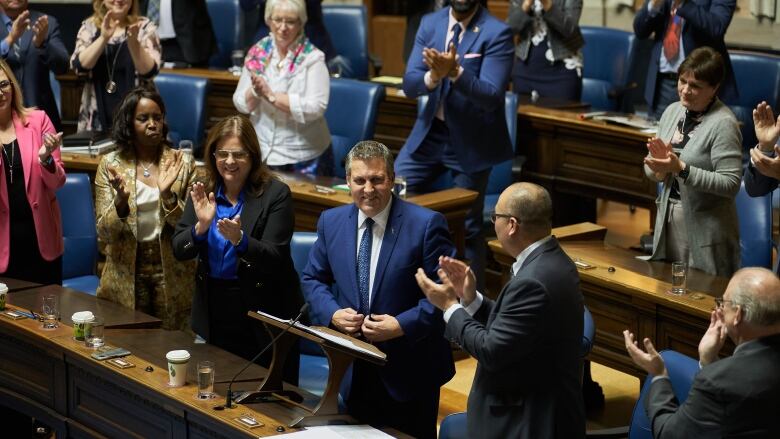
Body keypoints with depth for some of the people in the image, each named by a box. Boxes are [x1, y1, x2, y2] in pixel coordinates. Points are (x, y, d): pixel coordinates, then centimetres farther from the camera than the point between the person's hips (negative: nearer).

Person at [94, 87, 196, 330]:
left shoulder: (182, 162, -2)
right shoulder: (110, 164, -1)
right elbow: (104, 234, -4)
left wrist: (168, 195, -21)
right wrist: (121, 201, -23)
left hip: (172, 273, 0)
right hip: (125, 274, 0)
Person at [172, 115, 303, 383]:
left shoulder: (276, 194, -9)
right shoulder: (203, 193, 4)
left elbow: (274, 259, -16)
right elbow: (179, 251, -1)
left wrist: (239, 239, -33)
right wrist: (201, 226, -19)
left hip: (263, 313, -4)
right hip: (214, 309, 4)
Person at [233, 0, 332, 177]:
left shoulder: (312, 58, -10)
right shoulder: (257, 53, 2)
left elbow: (316, 108, -21)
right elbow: (240, 103, 2)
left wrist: (271, 95, -21)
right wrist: (255, 92, -18)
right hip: (262, 154, 4)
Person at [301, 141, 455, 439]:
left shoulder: (426, 224, -12)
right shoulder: (331, 222, 3)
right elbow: (312, 279, 12)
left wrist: (403, 325, -21)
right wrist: (333, 313, -8)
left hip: (409, 369, -4)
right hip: (354, 369, 4)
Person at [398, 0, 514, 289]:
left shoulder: (496, 33, -13)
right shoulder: (430, 23, 2)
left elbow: (491, 96, -21)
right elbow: (409, 84, -4)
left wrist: (454, 72, -36)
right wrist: (433, 76, -26)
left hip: (471, 140, -5)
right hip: (430, 132, 5)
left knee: (467, 226, 2)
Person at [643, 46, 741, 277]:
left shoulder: (723, 123, -14)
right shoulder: (672, 111, 6)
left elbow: (730, 184, -20)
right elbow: (651, 172, 11)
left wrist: (681, 169, -25)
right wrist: (661, 164, -12)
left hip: (705, 232, -6)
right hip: (668, 222, 6)